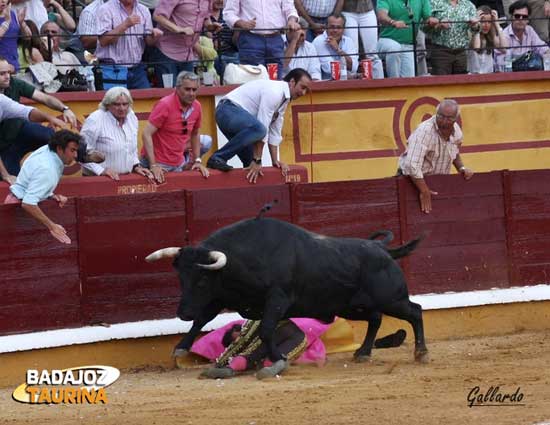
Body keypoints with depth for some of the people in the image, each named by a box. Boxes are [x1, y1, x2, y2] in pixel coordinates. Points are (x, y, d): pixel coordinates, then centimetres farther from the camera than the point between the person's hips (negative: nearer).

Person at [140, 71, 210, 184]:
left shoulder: (196, 107, 1)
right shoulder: (165, 105, -18)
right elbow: (146, 134, -21)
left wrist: (197, 161, 10)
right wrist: (153, 166, -26)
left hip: (178, 164, 6)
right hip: (159, 164, -6)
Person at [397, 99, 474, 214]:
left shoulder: (456, 131, -4)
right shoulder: (425, 131, -28)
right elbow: (412, 165, -36)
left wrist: (461, 168, 2)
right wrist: (424, 191, -31)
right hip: (413, 180, -6)